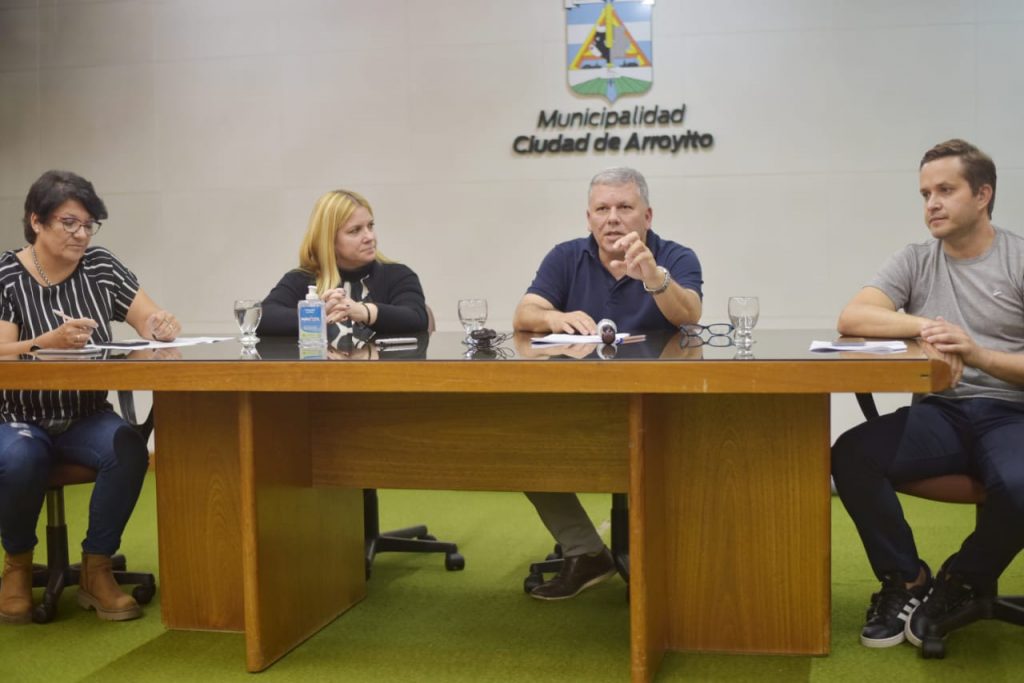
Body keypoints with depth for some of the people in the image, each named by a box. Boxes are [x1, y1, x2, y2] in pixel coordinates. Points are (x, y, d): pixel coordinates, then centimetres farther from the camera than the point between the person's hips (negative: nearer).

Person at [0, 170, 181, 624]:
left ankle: (96, 570, -10)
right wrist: (50, 341, -36)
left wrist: (161, 326, -25)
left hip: (86, 418, 3)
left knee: (129, 450, -28)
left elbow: (154, 323, 0)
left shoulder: (101, 268, 3)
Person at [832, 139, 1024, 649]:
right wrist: (924, 326, -18)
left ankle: (960, 585, -2)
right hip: (941, 414, 3)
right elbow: (850, 318, -3)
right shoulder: (916, 262, 12)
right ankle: (907, 581, -3)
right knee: (850, 455, -26)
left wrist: (977, 353, -19)